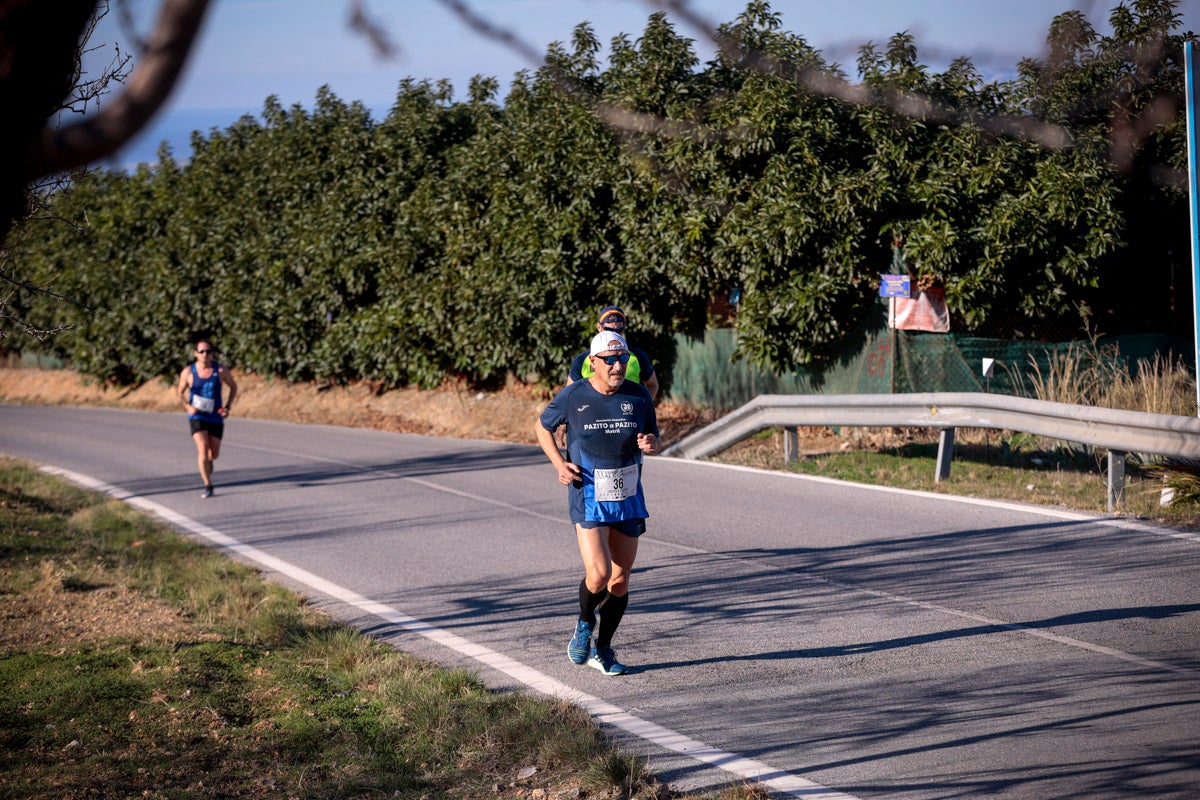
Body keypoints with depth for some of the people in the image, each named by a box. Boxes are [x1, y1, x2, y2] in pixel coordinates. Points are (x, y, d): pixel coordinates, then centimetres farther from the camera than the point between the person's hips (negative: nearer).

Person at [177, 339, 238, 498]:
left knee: (214, 454, 10)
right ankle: (208, 486, -9)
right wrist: (187, 406, -10)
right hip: (197, 417, -2)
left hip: (216, 417, 2)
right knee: (203, 449, -18)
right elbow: (181, 392, 9)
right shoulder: (188, 372, -6)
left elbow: (233, 386, 9)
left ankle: (206, 460, 48)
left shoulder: (221, 371, -6)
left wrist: (228, 406, -3)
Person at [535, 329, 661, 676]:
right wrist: (559, 464, -6)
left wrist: (651, 445, -14)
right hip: (588, 498, -3)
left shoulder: (639, 396, -1)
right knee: (599, 573, -17)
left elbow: (655, 440, 11)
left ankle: (603, 650, 24)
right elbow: (542, 427, 9)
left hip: (628, 499, 3)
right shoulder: (572, 396, -7)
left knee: (620, 579, 7)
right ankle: (584, 624, 14)